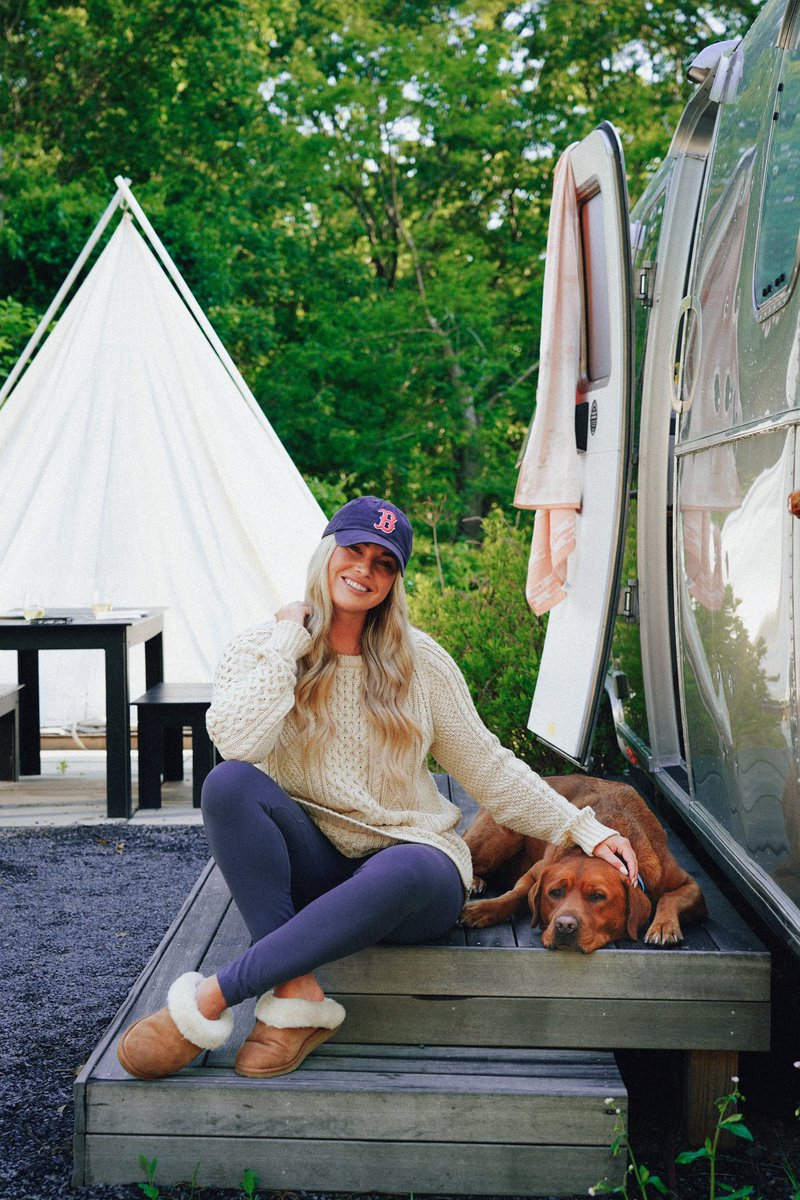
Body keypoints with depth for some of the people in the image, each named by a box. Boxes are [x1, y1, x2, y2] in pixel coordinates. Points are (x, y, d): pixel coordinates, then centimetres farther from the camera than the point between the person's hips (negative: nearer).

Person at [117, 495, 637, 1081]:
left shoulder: (418, 660, 4)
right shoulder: (259, 650, 1)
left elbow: (488, 768, 10)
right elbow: (237, 744, -20)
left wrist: (585, 829, 3)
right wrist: (289, 640, -13)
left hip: (413, 865, 0)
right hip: (310, 868, 1)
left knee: (399, 873, -39)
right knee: (229, 784, -29)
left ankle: (208, 1000, -33)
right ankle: (296, 995, -32)